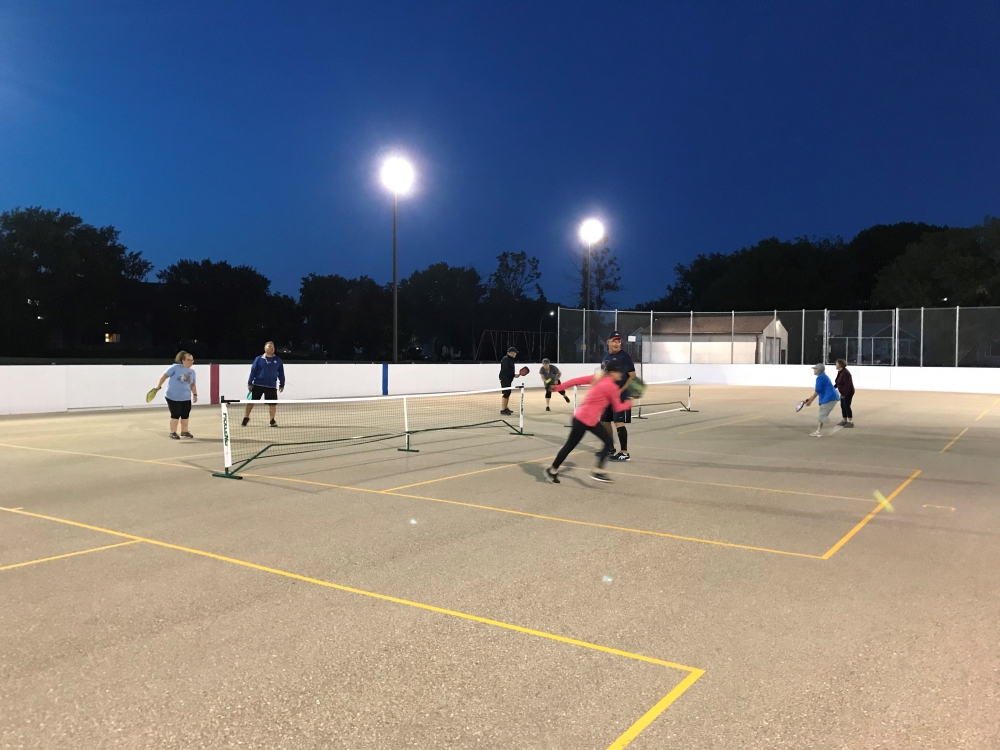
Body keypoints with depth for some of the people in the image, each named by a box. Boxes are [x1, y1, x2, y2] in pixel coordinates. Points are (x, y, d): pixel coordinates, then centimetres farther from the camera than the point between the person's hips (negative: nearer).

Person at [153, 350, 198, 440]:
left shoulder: (192, 372, 8)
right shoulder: (175, 367, -11)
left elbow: (193, 385, 17)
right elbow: (164, 376, -5)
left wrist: (195, 394, 9)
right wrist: (159, 386, -3)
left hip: (186, 398, 6)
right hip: (173, 397, -6)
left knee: (185, 415, 10)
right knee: (175, 415, -3)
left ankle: (184, 431, 24)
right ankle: (173, 433, 9)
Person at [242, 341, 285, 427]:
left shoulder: (278, 360, 5)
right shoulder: (259, 359, 0)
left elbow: (281, 373, 10)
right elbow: (253, 371, -1)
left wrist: (282, 384, 8)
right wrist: (249, 383, -5)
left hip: (271, 386, 1)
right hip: (258, 385, -1)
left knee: (272, 403, 0)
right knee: (251, 401, 6)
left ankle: (272, 420, 13)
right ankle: (246, 418, 23)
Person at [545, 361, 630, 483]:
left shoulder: (599, 378, 5)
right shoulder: (611, 387, -18)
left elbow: (577, 380, 4)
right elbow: (617, 408, -8)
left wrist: (559, 387, 8)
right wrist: (629, 403, 10)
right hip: (583, 420, -9)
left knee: (609, 443, 5)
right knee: (570, 446, 6)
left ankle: (597, 472, 8)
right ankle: (552, 471, 21)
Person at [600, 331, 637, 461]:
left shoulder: (625, 356, -10)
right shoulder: (605, 356, 11)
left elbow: (633, 376, -12)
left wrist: (620, 391, -20)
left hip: (620, 396, -7)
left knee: (619, 423, -11)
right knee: (605, 422, 13)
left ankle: (625, 453, -8)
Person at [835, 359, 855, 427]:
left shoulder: (845, 373, -23)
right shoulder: (840, 372, 7)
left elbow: (848, 384, -26)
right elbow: (838, 383, 17)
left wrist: (844, 393, -25)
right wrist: (834, 387, 4)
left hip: (848, 392, -10)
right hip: (843, 392, 10)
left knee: (846, 406, -9)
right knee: (843, 406, 13)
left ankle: (850, 422, -5)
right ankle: (844, 420, 23)